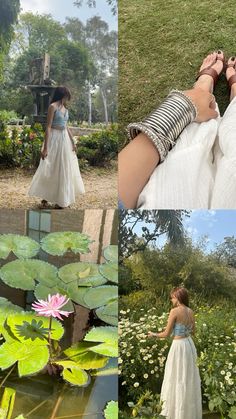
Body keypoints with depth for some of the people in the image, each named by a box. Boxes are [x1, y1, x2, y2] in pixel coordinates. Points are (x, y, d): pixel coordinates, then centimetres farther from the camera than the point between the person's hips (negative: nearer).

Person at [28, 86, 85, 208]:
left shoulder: (65, 109, 12)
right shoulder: (53, 106, -11)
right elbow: (48, 127, -16)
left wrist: (72, 142, 18)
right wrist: (45, 147, -21)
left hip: (65, 139, 8)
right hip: (54, 138, -8)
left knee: (64, 168, 12)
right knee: (50, 168, -2)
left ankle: (61, 198, 22)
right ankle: (45, 196, 9)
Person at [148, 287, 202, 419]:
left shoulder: (174, 311, -19)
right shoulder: (191, 311, 2)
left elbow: (167, 334, -14)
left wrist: (154, 335, 4)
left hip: (179, 347, -7)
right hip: (189, 345, 7)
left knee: (178, 380, 7)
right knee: (188, 378, 20)